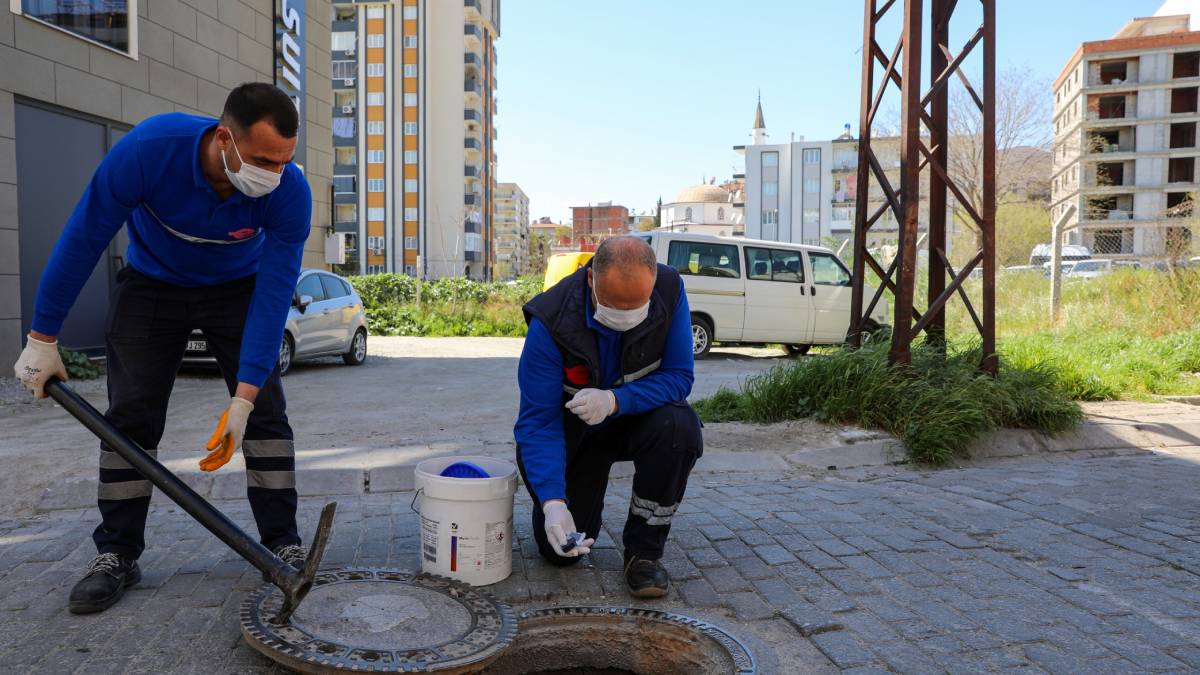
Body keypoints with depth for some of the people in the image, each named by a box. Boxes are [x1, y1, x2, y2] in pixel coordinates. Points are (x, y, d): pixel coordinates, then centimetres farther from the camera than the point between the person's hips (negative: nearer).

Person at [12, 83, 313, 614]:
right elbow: (83, 238, -22)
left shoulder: (290, 191, -31)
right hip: (152, 285, 0)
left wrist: (243, 397, -33)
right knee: (130, 416, -4)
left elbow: (275, 293, -28)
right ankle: (116, 554, 9)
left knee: (265, 409, -8)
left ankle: (283, 544, 2)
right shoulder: (149, 148, -34)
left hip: (239, 289, 1)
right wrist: (42, 337, -16)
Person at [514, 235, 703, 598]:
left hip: (639, 415, 1)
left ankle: (643, 549, -13)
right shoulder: (551, 321, -30)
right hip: (574, 429, -1)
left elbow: (679, 377, -20)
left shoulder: (670, 290, -25)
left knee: (680, 428, -34)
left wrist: (616, 400, -39)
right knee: (560, 550, -8)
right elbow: (538, 419, -27)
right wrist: (552, 502, -38)